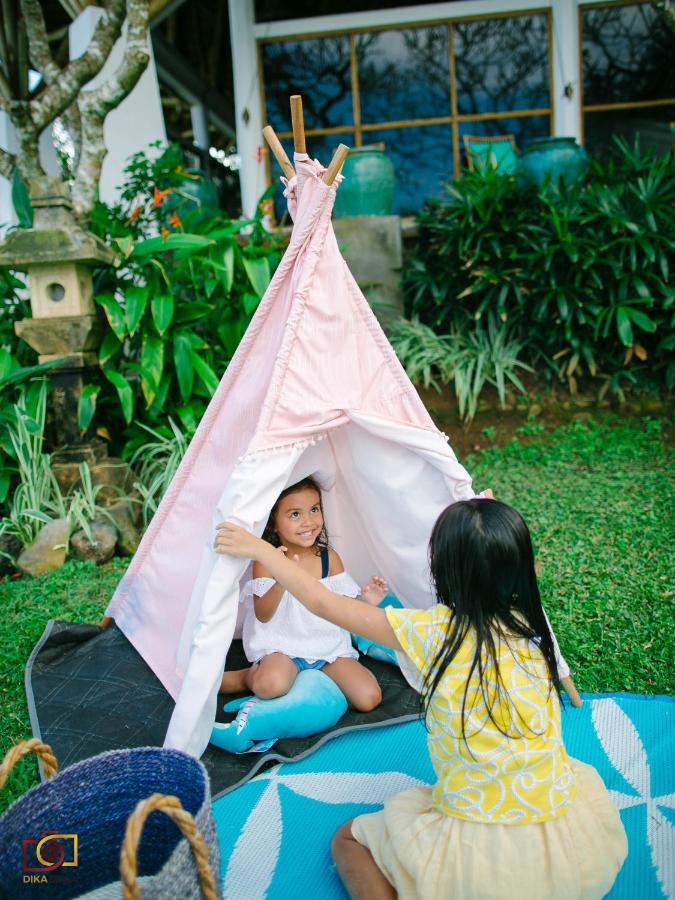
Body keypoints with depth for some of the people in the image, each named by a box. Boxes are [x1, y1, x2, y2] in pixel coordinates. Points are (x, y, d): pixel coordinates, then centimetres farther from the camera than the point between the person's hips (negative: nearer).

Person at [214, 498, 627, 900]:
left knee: (348, 840, 19)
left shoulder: (434, 633, -18)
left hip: (486, 859, -4)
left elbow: (322, 603, -6)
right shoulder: (529, 625, -6)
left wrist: (258, 548, 4)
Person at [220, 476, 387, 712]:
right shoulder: (267, 561, -10)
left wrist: (365, 601, -17)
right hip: (282, 644, -4)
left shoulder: (330, 557, -1)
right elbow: (262, 615, -16)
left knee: (369, 698, -11)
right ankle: (248, 676, -2)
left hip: (327, 644, 5)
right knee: (270, 685, -37)